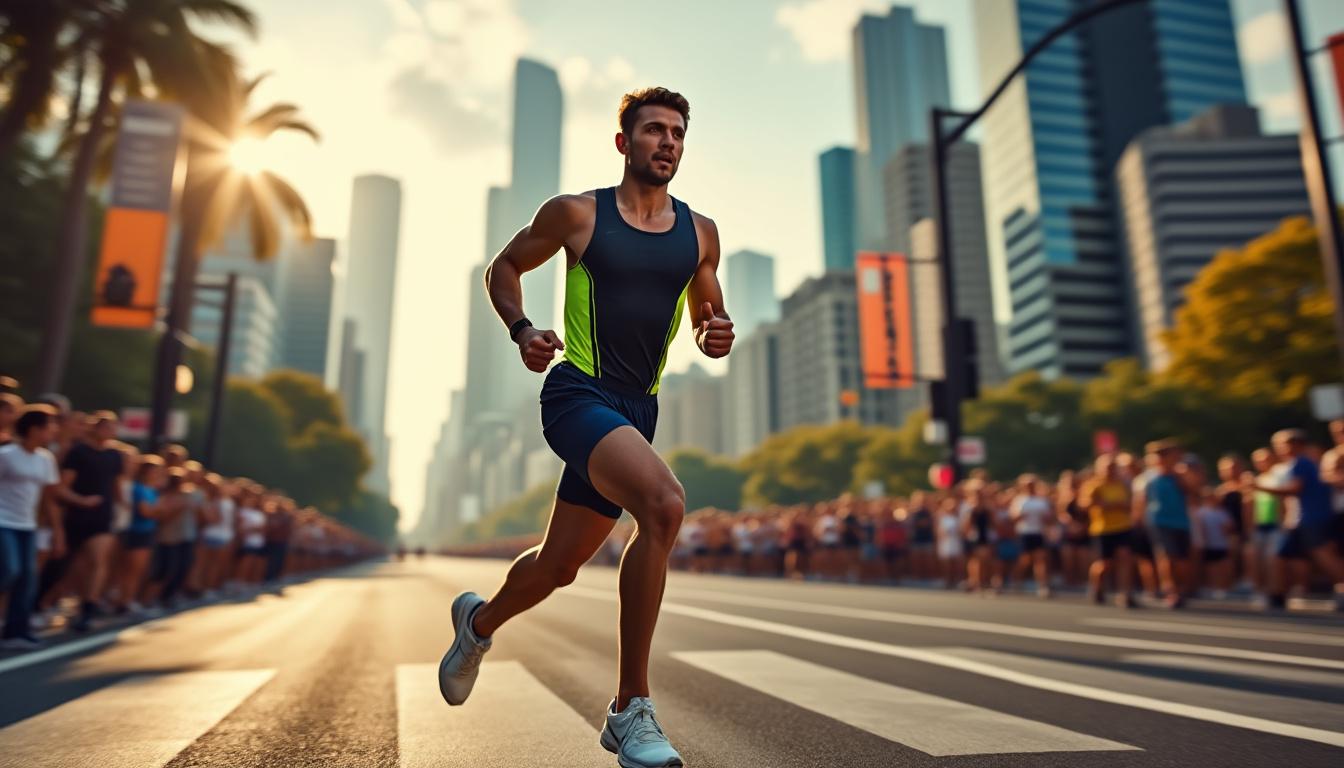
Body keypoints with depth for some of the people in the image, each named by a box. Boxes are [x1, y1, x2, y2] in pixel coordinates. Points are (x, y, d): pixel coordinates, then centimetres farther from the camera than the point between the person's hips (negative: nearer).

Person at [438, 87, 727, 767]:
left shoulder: (700, 233, 10)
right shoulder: (576, 214, 0)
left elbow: (708, 317, 19)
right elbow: (504, 267, 12)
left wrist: (718, 334, -5)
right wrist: (521, 330, -6)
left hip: (636, 409, 5)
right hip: (577, 394, -5)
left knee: (558, 567, 14)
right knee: (664, 504, -31)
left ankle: (480, 622, 48)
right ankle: (630, 710, -18)